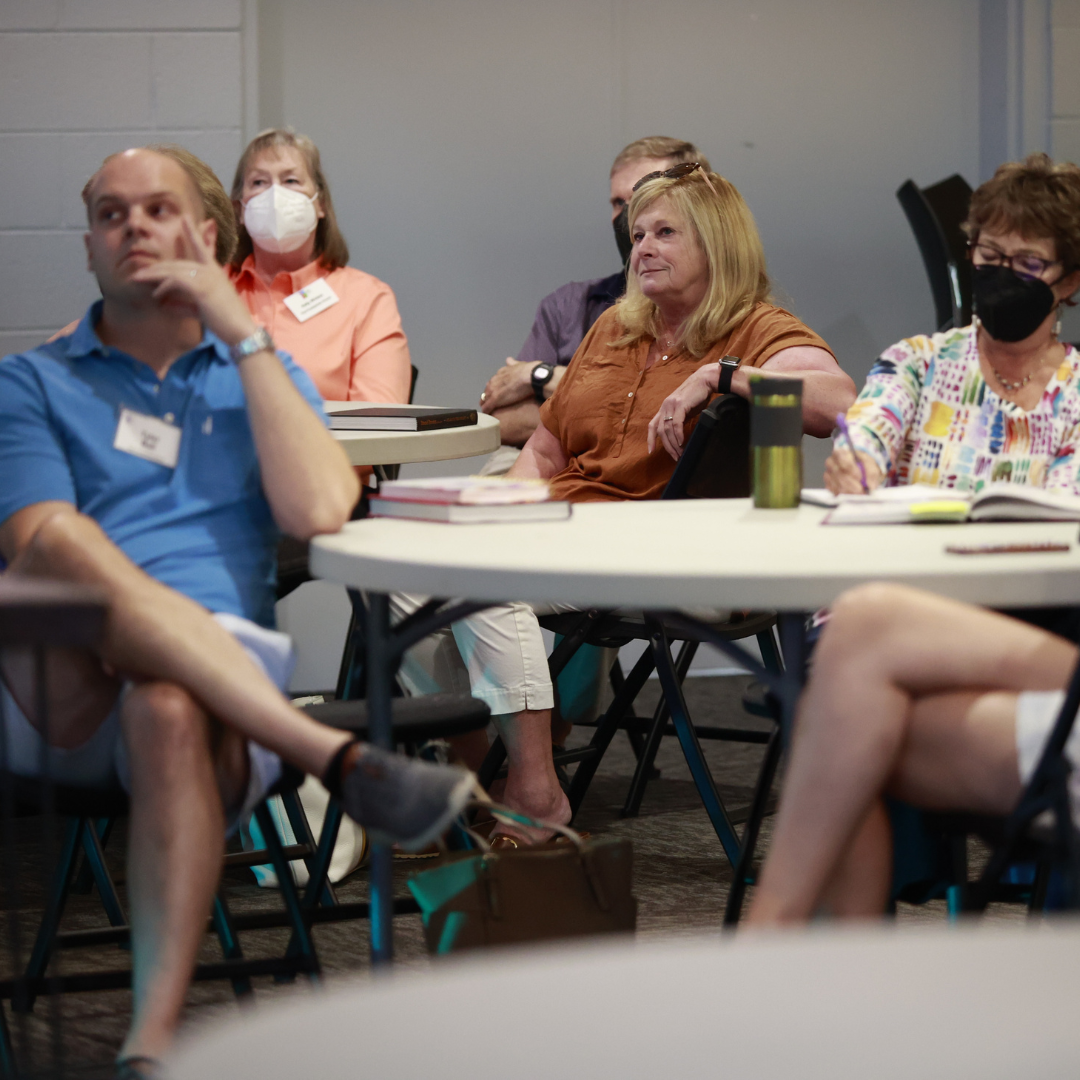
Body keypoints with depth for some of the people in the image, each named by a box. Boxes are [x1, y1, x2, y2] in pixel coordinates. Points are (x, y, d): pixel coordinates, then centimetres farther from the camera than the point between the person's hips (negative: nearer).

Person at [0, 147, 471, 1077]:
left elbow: (317, 510, 2)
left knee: (170, 710, -38)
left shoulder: (262, 374, 24)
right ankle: (339, 759, -39)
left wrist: (242, 334, 4)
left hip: (221, 678, 0)